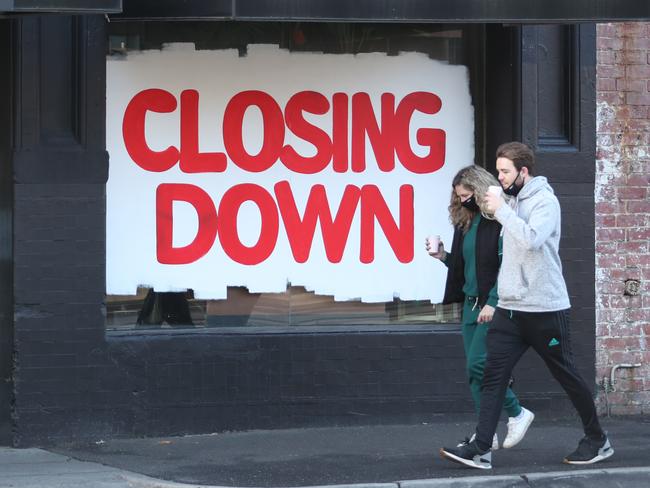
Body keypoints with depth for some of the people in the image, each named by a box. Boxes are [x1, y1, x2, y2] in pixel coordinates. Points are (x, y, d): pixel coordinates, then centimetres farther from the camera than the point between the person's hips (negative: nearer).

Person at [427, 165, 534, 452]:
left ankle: (517, 413, 4)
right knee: (475, 370, 5)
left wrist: (493, 302, -20)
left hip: (494, 306, -8)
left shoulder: (499, 221, -11)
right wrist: (442, 255, 6)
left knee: (478, 365, -14)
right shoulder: (465, 222, 14)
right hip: (471, 304, 8)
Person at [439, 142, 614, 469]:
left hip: (545, 310, -7)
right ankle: (480, 449, -9)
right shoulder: (513, 202, 13)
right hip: (510, 308, 7)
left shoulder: (544, 201, -11)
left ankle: (597, 441, 21)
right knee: (493, 377, -4)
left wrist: (501, 210, -19)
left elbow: (531, 238, -28)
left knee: (566, 376, 5)